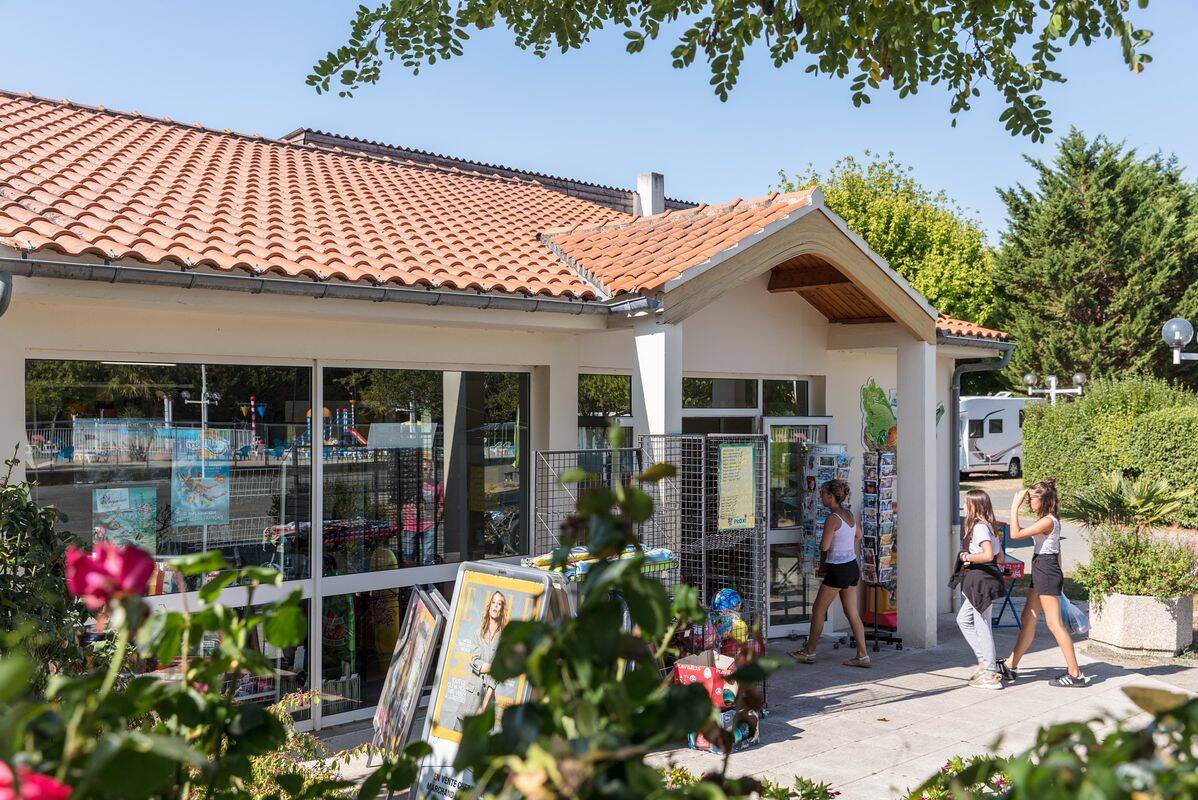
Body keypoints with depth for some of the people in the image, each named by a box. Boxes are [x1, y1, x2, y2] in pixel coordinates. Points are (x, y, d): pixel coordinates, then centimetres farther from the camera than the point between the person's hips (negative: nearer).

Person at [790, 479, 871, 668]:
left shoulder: (832, 518, -18)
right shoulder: (849, 514, 7)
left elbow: (824, 546, -19)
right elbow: (858, 536, 23)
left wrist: (824, 559, 3)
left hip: (838, 570, -8)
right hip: (852, 566, 8)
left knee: (818, 610, 7)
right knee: (852, 614, 11)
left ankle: (809, 652, 18)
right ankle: (862, 656, 10)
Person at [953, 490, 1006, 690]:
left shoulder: (979, 526, -16)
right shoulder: (987, 526, 13)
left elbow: (988, 555, -28)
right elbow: (1000, 555, 18)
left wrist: (967, 557, -13)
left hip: (981, 580, -10)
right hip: (977, 581, 10)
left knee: (982, 627, -1)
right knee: (963, 620, 18)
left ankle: (990, 674, 7)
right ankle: (985, 661, 21)